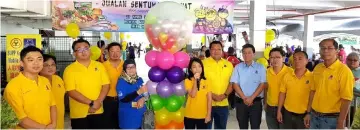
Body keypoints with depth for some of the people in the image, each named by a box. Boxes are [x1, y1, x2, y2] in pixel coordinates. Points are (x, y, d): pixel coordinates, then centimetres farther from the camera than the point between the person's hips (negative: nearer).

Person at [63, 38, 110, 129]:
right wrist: (91, 103, -18)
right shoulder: (69, 69, -5)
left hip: (98, 111, 3)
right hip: (79, 114, -3)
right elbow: (71, 91, -13)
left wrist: (98, 102, -13)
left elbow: (106, 85, 2)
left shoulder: (99, 66, 5)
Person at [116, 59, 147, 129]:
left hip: (141, 113, 5)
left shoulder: (139, 80, 4)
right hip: (128, 116, -4)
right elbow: (123, 99, -20)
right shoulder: (121, 82, -9)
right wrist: (138, 92, -29)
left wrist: (143, 99, -14)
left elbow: (145, 94, 10)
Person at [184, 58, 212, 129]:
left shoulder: (206, 81, 0)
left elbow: (209, 98, -1)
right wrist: (195, 80, -20)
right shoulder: (187, 81, -6)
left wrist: (209, 114, -4)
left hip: (203, 115, 1)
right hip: (190, 115, -1)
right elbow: (192, 95, -19)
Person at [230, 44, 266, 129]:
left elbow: (262, 84, -4)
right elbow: (235, 84, -1)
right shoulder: (238, 67, 3)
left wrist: (251, 98, -12)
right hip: (241, 101, 1)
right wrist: (244, 98, -11)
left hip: (256, 101, -1)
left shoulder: (260, 67, 1)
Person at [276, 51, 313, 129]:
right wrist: (279, 111, 4)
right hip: (287, 113, 3)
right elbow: (282, 93, 5)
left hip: (303, 115, -2)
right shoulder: (287, 75, 0)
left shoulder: (312, 77, -9)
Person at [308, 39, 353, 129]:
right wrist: (309, 112, 9)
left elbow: (346, 99, -15)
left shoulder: (344, 70, -14)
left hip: (332, 118, -5)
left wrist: (341, 124, -16)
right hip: (315, 116, 5)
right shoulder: (317, 68, 3)